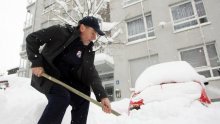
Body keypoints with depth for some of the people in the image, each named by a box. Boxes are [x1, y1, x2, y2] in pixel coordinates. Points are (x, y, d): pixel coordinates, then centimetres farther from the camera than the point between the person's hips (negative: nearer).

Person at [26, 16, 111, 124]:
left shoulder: (88, 51, 0)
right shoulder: (61, 32, -15)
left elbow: (91, 73, -9)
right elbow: (32, 39, -11)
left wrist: (102, 96, -22)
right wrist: (36, 62, -20)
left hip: (65, 79, 6)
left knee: (82, 99, -5)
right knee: (62, 96, -29)